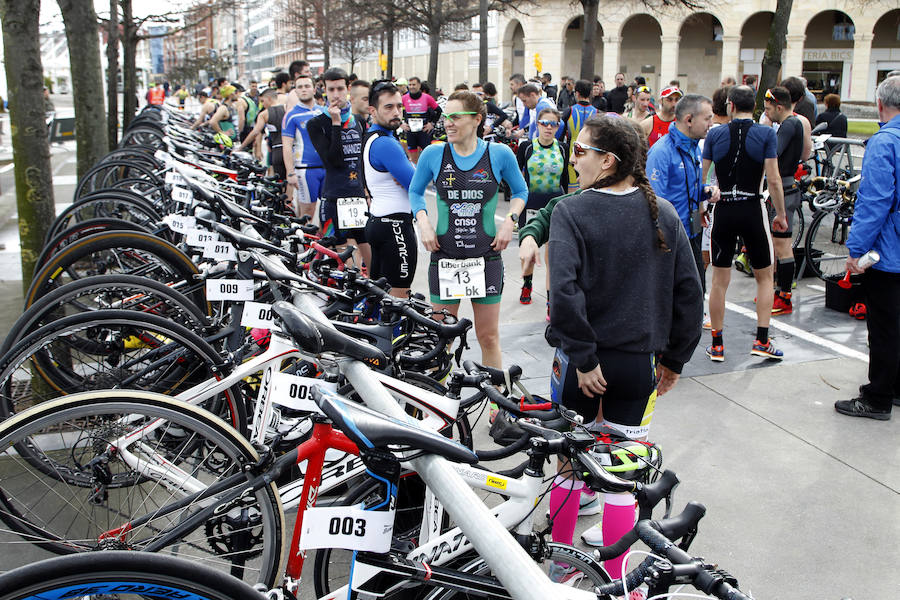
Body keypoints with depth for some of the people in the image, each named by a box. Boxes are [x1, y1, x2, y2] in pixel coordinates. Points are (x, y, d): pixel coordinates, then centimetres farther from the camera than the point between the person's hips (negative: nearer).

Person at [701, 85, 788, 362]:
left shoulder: (715, 134, 1)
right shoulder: (766, 134, -5)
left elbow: (701, 175, -1)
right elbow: (773, 178, -9)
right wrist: (781, 214, 0)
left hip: (723, 210, 2)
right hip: (752, 209, -1)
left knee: (719, 280, 8)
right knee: (765, 277, 14)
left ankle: (717, 344, 12)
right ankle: (761, 340, 9)